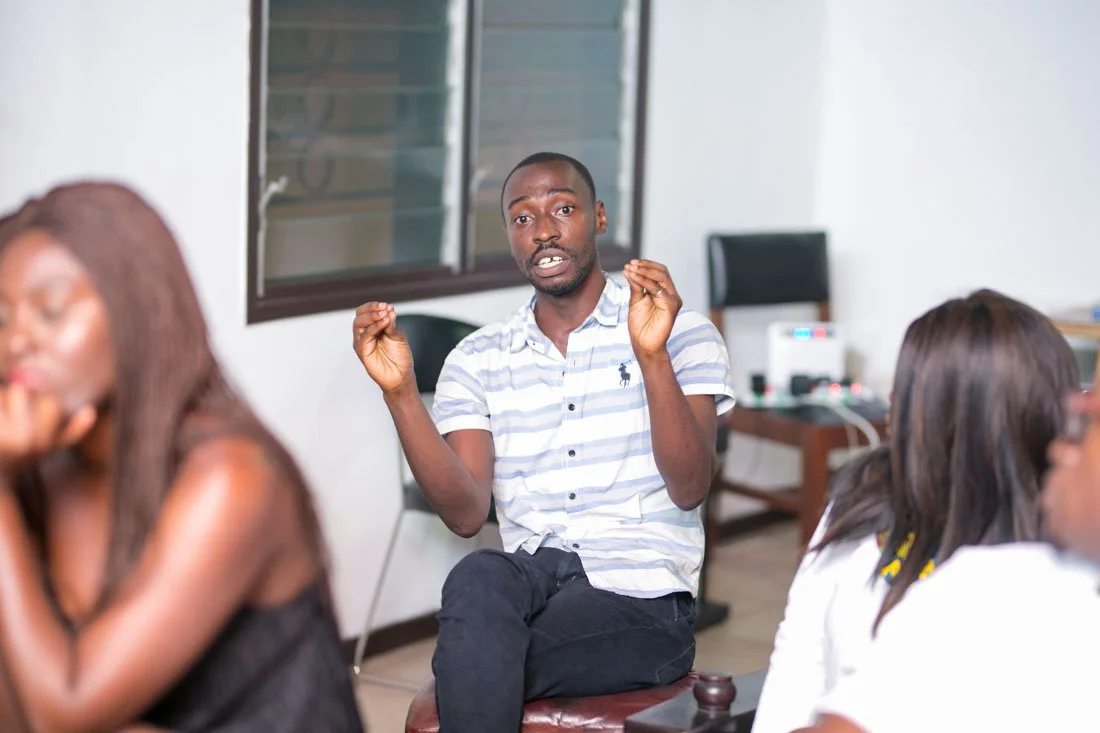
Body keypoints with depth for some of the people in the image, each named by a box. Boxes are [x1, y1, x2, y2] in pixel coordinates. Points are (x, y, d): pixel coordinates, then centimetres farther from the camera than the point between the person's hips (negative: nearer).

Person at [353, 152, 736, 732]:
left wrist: (652, 355, -23)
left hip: (639, 597, -3)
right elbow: (466, 514, -1)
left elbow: (689, 488, -10)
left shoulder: (680, 332, 4)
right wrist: (400, 393, -11)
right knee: (476, 581, -34)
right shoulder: (477, 361, 13)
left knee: (473, 657, -30)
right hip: (528, 581, 3)